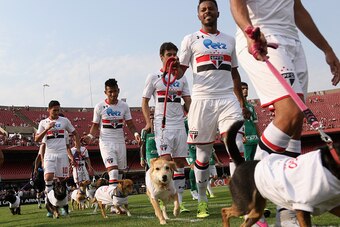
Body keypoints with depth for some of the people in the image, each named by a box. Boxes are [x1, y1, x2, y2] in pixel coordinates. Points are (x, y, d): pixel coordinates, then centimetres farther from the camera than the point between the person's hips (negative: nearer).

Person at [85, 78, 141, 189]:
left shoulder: (124, 106, 5)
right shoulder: (99, 107, -2)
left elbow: (130, 124, 5)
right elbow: (95, 126, 5)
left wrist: (135, 134, -14)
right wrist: (90, 136, -14)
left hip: (120, 142, 4)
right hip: (106, 142, -4)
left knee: (120, 171, 8)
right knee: (112, 170, -19)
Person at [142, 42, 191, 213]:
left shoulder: (181, 78, 13)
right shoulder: (153, 77, 2)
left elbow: (187, 101, 13)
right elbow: (145, 102, 4)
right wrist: (148, 122, -9)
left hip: (179, 124, 4)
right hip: (162, 125, -4)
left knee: (180, 162, 5)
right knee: (166, 160, -16)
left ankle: (179, 201, 12)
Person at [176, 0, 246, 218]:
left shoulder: (230, 40, 17)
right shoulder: (191, 40, 7)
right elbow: (180, 71, 3)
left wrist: (242, 101, 16)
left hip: (228, 100, 2)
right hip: (203, 100, -2)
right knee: (203, 153, 4)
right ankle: (202, 200, 17)